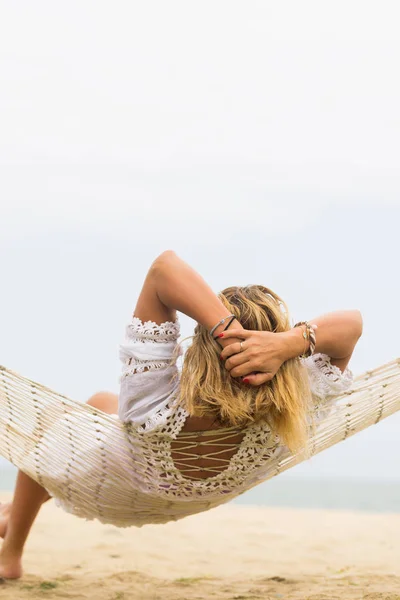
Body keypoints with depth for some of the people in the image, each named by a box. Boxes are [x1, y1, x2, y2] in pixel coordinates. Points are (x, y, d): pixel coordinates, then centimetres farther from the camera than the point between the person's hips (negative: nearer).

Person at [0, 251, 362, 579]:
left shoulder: (152, 413, -51)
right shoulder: (281, 432, -44)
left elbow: (165, 265, -54)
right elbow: (352, 322, -37)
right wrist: (291, 342, -56)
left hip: (111, 495, -4)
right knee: (101, 402, 35)